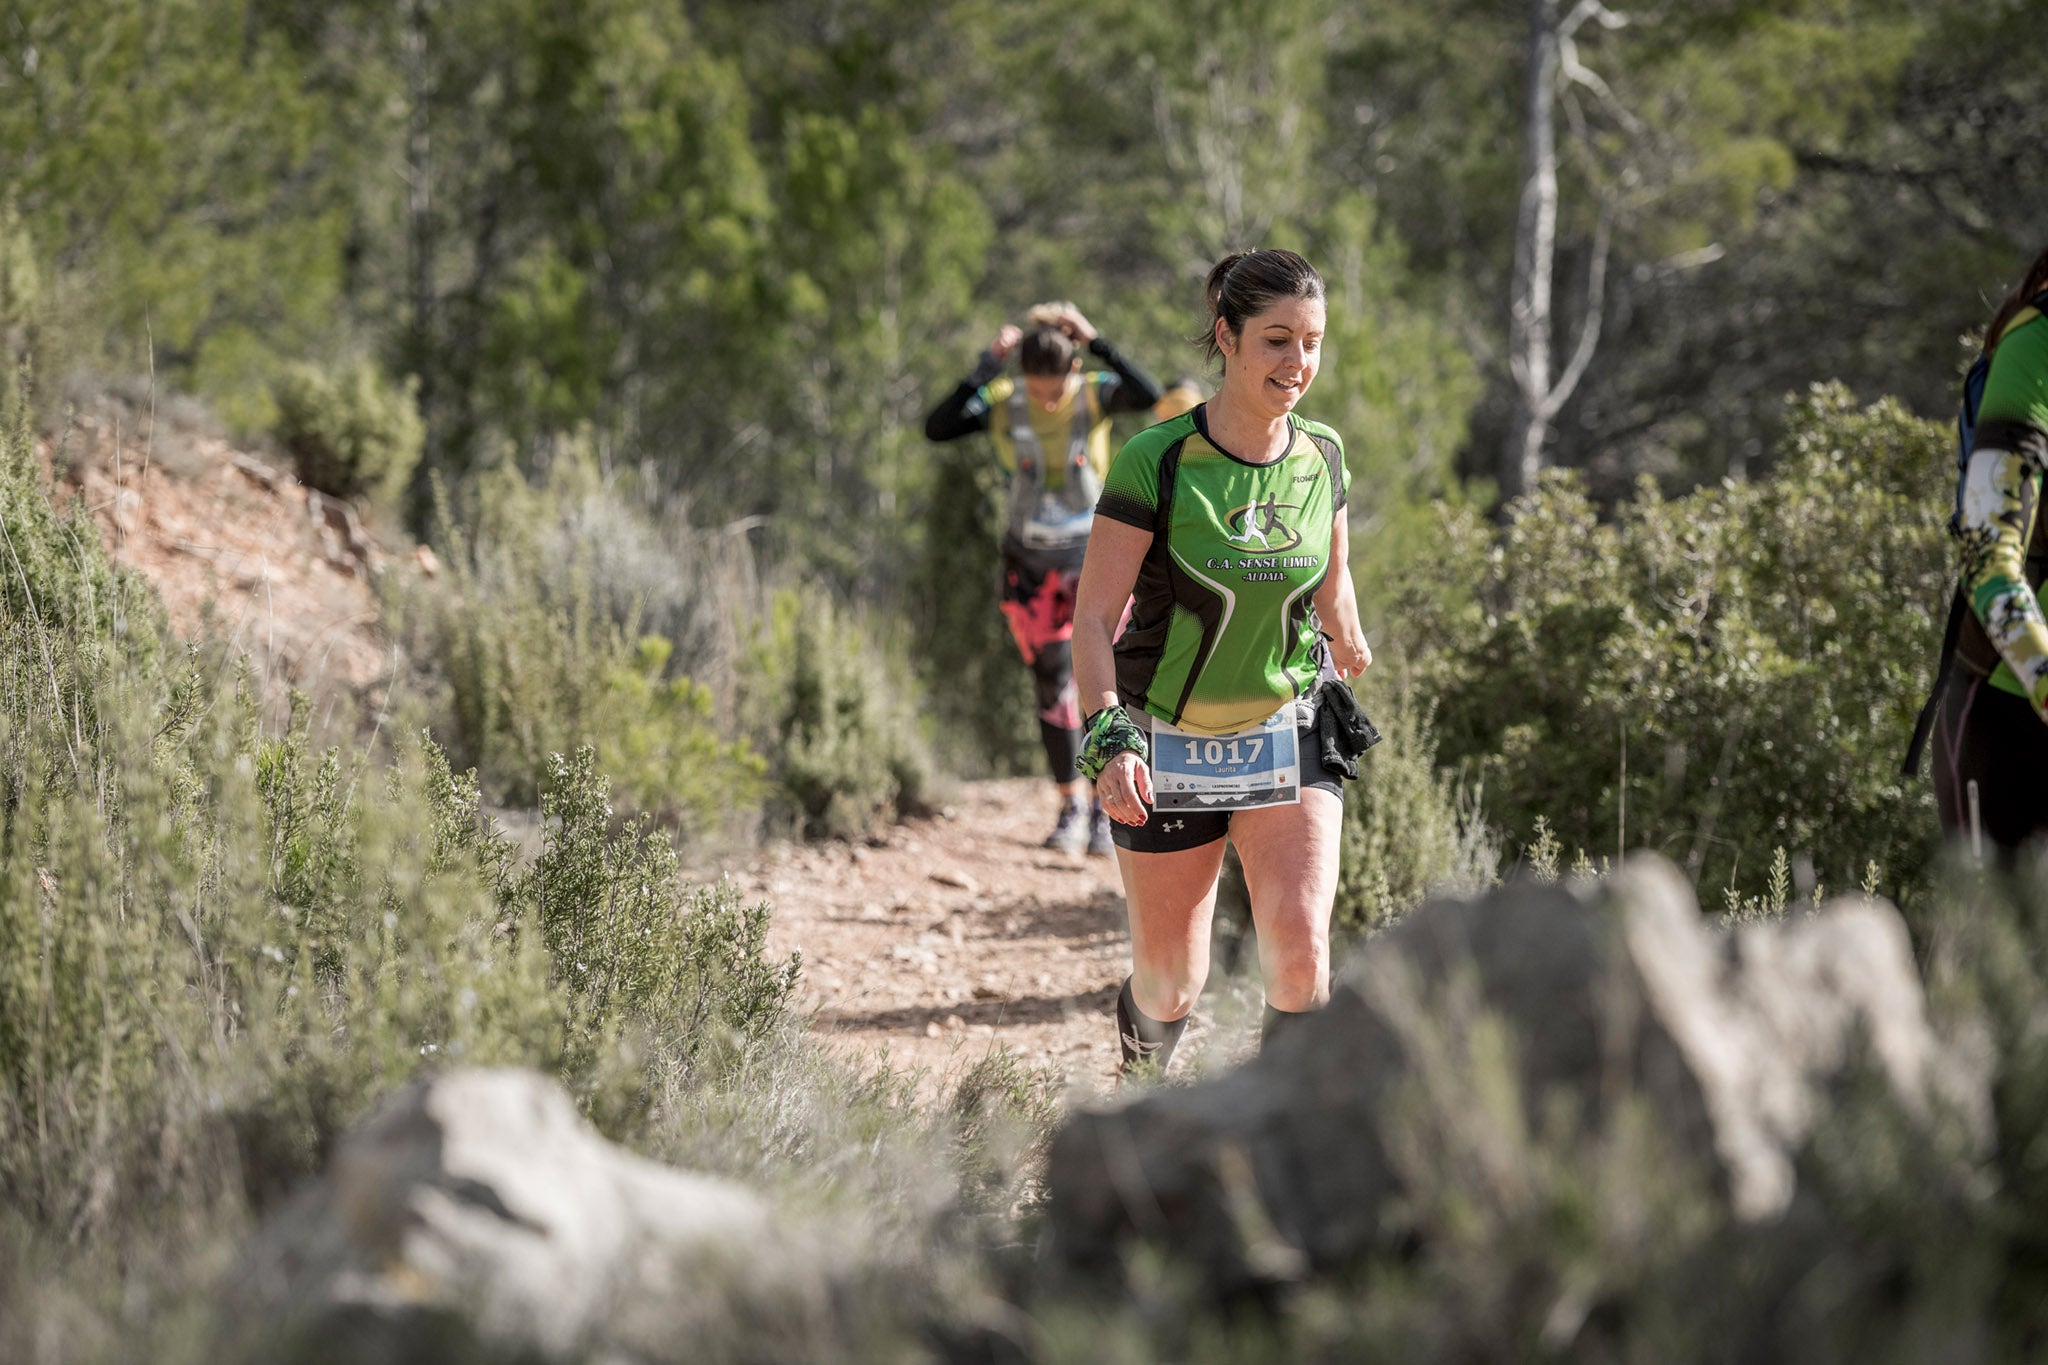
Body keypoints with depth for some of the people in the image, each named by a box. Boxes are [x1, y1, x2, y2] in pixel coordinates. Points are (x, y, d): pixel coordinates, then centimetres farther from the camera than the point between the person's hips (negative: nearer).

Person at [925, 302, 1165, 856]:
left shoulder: (1095, 396, -12)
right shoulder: (1003, 404, -9)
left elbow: (1150, 396, -32)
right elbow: (937, 428, -23)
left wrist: (1097, 343, -30)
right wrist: (986, 367, -26)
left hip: (1095, 559, -1)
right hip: (1031, 564, 1)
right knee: (1053, 685, 2)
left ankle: (1105, 808, 5)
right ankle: (1070, 806, 13)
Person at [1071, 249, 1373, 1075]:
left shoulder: (1322, 457, -3)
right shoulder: (1155, 463, -16)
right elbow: (1094, 617, -15)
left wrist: (1350, 652, 28)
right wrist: (1109, 736, -28)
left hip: (1289, 736, 2)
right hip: (1168, 745, -2)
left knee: (1300, 946, -19)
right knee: (1169, 982, 8)